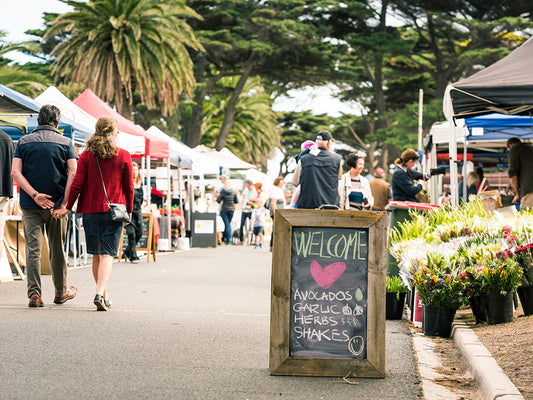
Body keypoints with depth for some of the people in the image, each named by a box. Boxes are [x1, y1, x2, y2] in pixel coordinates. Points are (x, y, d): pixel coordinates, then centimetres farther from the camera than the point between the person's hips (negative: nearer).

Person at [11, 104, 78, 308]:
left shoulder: (24, 142, 5)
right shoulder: (65, 143, 1)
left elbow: (15, 172, -6)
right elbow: (73, 173, -10)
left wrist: (34, 195, -12)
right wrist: (65, 202, -12)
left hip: (30, 205, 1)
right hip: (56, 204, -1)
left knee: (33, 249, 0)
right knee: (58, 250, 12)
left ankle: (34, 293, -11)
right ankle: (61, 292, 25)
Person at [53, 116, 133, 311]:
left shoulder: (86, 156, 2)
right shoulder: (123, 156, 0)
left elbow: (77, 184, -3)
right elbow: (128, 187, 2)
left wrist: (68, 207, 3)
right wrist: (129, 210, 13)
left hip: (91, 211, 2)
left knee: (97, 255, 13)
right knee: (107, 254, -5)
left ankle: (104, 296, 21)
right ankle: (100, 294, -23)